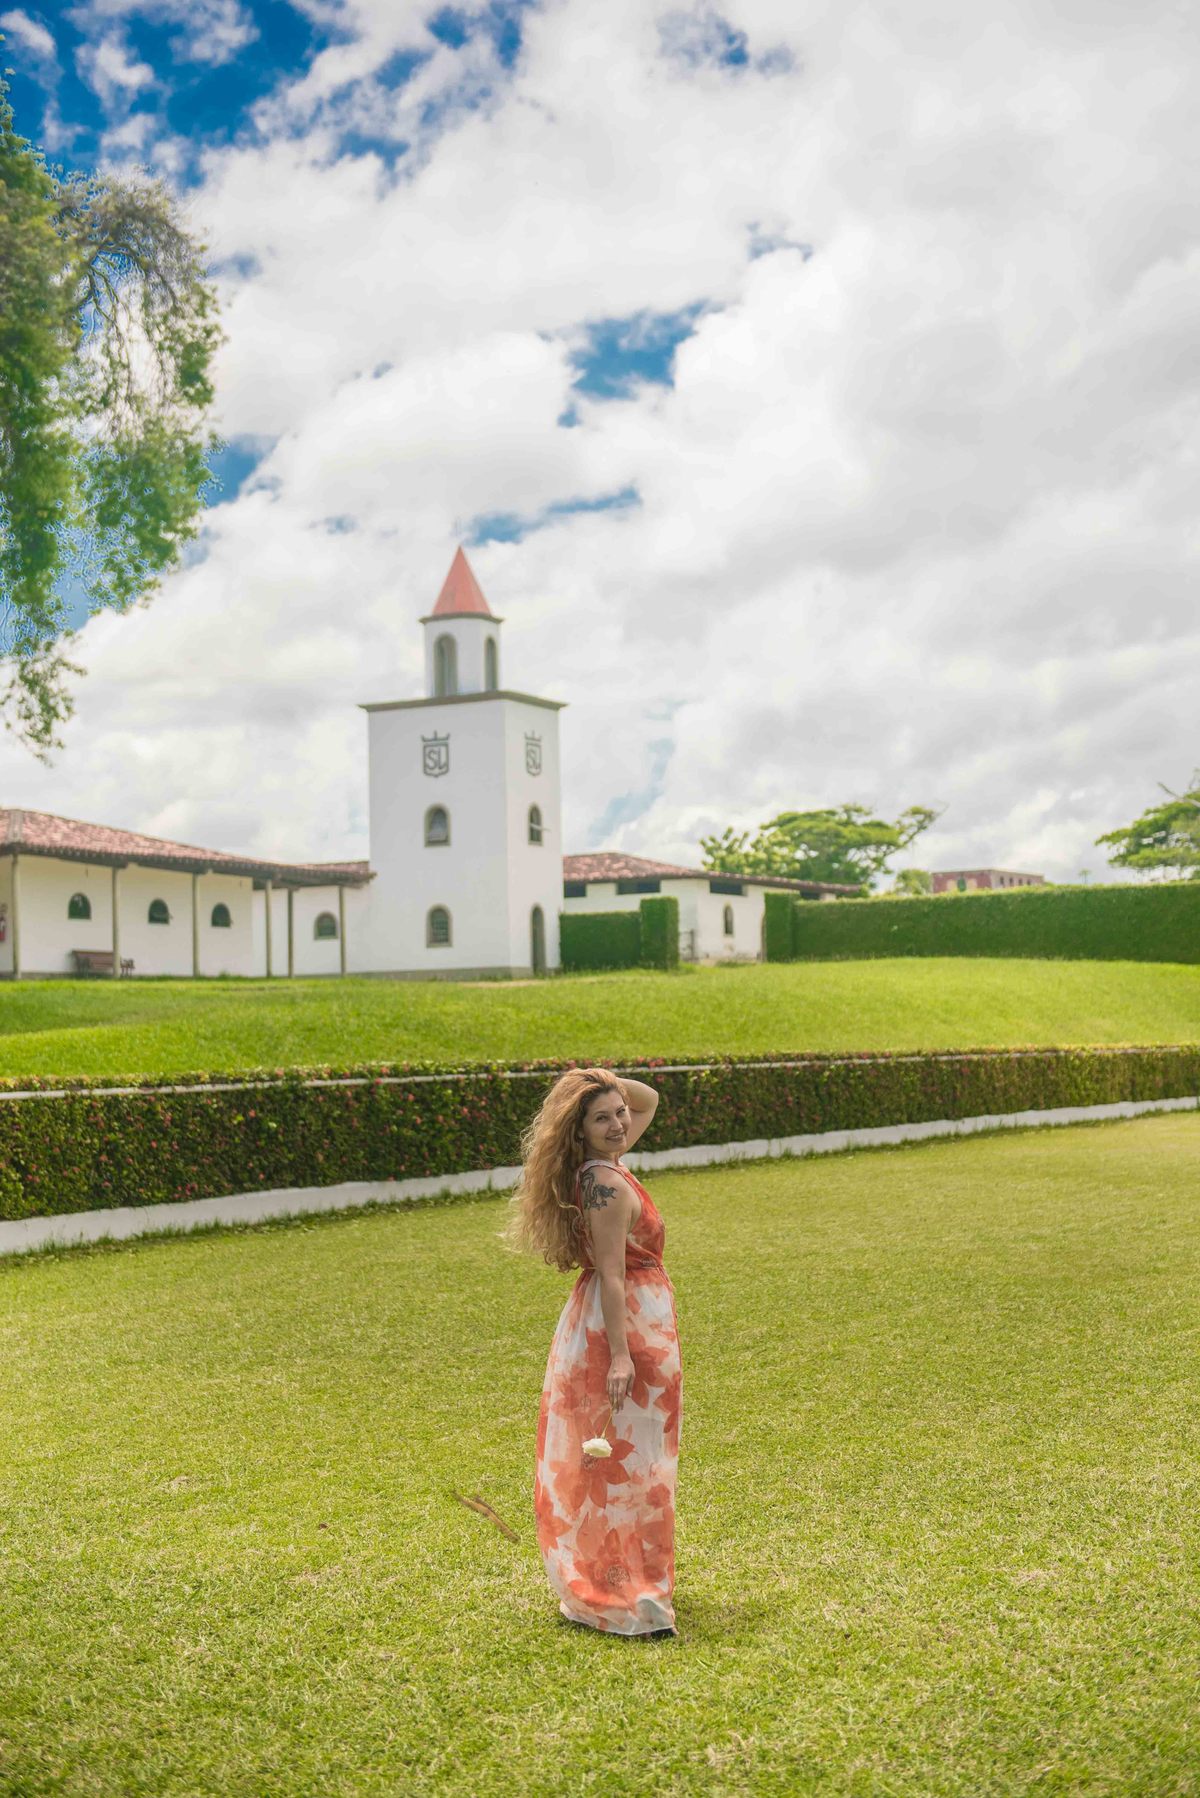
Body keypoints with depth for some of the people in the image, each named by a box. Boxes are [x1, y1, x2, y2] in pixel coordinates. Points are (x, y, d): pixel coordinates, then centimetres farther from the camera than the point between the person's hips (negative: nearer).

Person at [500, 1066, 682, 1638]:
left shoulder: (600, 1166, 6)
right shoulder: (608, 1184, -21)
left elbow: (649, 1101, 19)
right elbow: (611, 1275, -24)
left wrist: (611, 1083, 1)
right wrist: (620, 1355, -26)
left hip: (605, 1319, 10)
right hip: (629, 1323, -10)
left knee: (603, 1454, 18)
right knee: (631, 1458, -2)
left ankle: (591, 1580, 31)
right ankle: (627, 1596, 5)